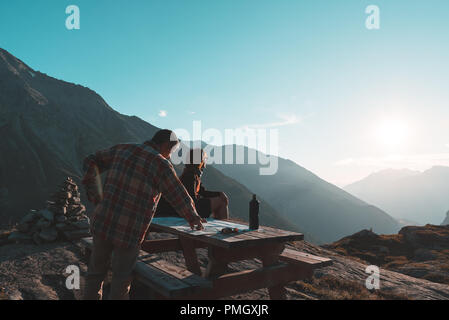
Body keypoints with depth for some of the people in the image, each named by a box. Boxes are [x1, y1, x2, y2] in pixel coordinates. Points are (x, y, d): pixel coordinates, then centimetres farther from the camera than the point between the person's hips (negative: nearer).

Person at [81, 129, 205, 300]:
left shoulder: (122, 149, 6)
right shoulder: (161, 164, -11)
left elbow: (91, 162, 14)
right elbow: (180, 198, -6)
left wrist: (96, 197, 13)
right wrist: (194, 218, 12)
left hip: (101, 223, 5)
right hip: (129, 232, -5)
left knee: (96, 271, 22)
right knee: (122, 278, 13)